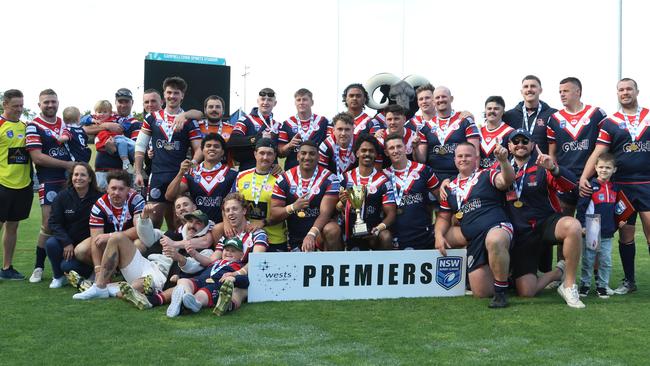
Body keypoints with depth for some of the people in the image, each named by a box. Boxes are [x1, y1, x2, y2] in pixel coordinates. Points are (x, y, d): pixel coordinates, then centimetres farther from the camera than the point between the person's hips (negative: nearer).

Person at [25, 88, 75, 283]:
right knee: (48, 226, -7)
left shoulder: (64, 124, 14)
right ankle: (38, 267, 5)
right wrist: (67, 164, -11)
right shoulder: (34, 126, -5)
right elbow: (37, 157, -13)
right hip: (48, 181, -5)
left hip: (69, 179, 5)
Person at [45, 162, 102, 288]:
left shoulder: (98, 198, -9)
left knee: (67, 266, -25)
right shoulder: (62, 196, -2)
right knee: (51, 243, -28)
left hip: (86, 243, -3)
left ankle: (91, 271, 8)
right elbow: (54, 222, -6)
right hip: (66, 241, 3)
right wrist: (66, 242, -18)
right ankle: (58, 277, -2)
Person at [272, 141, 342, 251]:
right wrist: (293, 207, -21)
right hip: (295, 240, 2)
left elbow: (325, 212, -17)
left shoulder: (329, 179, -7)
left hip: (319, 232, -2)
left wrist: (311, 234, -34)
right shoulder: (284, 180, 0)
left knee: (332, 229, -32)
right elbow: (273, 215, -2)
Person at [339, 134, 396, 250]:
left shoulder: (383, 180, 1)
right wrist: (342, 203, -16)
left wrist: (379, 228, -21)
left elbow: (391, 213, -2)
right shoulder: (346, 178, 6)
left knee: (386, 236, -30)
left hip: (372, 232, -1)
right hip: (350, 231, 1)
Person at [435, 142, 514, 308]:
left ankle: (501, 292, -26)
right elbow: (443, 217, 21)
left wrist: (503, 161, -35)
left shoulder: (486, 175, 4)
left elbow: (506, 181, -17)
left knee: (494, 240, -45)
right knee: (481, 292, -1)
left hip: (498, 227, -5)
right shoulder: (450, 188, 18)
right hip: (473, 239, 6)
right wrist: (439, 235, 2)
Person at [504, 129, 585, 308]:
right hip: (520, 234, 2)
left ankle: (569, 286, -21)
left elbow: (571, 184, -17)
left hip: (546, 223, -2)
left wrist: (553, 168, -33)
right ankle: (558, 272, 19)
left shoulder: (542, 166, -1)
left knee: (572, 226, -39)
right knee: (525, 292, -13)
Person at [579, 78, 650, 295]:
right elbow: (597, 153, -3)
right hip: (622, 185, 0)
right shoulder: (610, 123, 4)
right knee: (625, 235, 6)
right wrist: (584, 177, -17)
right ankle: (629, 281, 17)